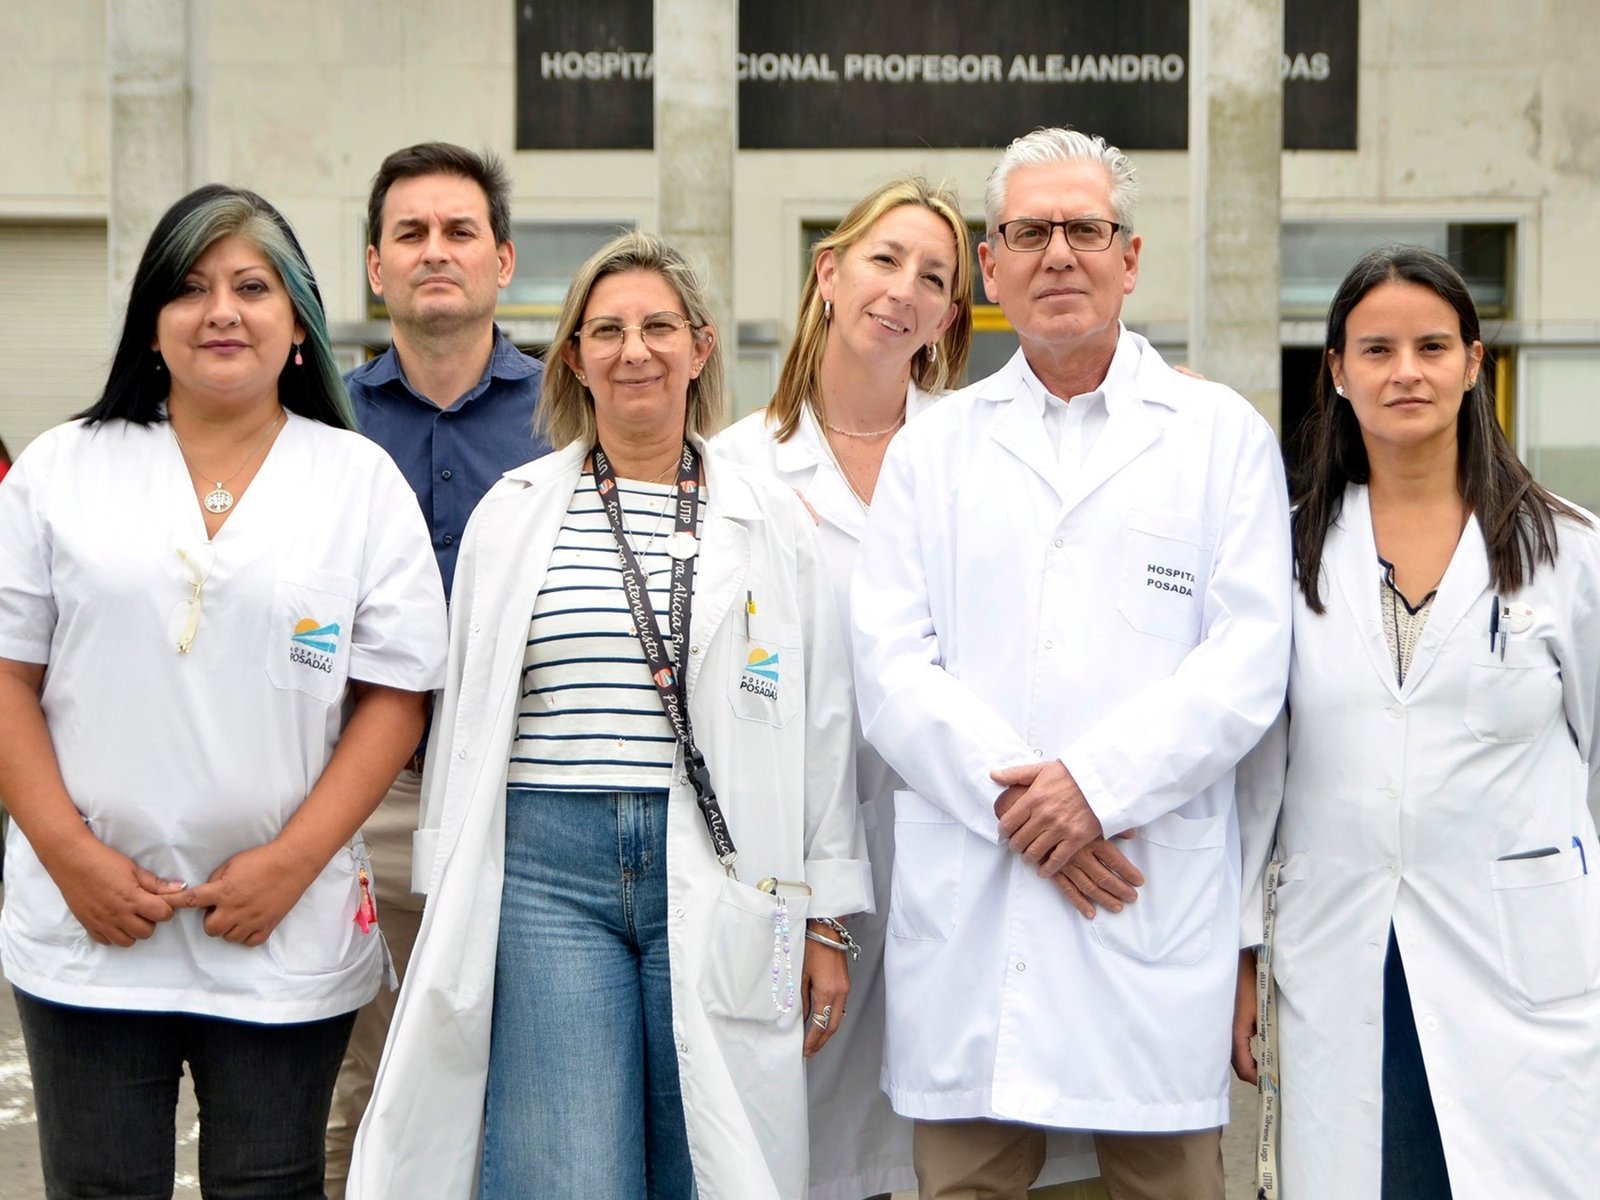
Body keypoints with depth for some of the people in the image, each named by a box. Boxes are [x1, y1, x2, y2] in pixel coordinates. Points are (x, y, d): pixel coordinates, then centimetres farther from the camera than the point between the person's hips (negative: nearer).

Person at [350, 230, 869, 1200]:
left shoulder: (776, 521, 9)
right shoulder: (512, 513, 10)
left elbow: (824, 729, 10)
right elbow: (463, 720, 14)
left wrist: (827, 920, 7)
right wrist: (452, 909, 10)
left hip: (720, 870, 0)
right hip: (545, 865, 0)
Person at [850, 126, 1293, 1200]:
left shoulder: (1224, 436, 9)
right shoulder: (934, 448, 13)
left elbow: (1247, 665, -1)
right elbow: (892, 668, 3)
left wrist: (1098, 783, -13)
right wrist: (1014, 802, -11)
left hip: (1158, 907, -1)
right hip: (967, 905, 2)